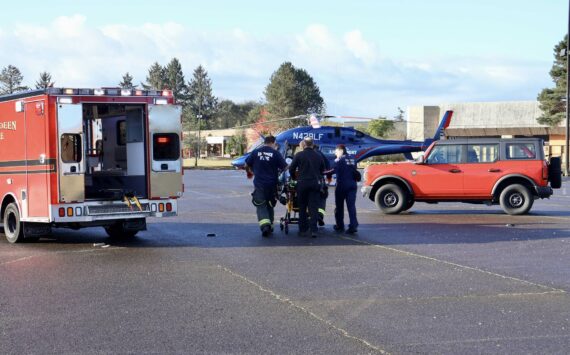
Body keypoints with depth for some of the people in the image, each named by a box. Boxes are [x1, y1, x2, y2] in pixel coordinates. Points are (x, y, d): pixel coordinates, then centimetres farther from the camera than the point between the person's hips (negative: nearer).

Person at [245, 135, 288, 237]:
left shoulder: (255, 152, 2)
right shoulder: (275, 153, -3)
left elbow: (247, 166, 9)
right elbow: (285, 167, -4)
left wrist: (251, 172, 29)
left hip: (259, 184, 0)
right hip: (272, 184, 0)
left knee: (261, 206, 0)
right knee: (270, 205, 17)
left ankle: (265, 225, -21)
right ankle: (270, 225, 22)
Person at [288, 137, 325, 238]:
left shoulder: (299, 155, -5)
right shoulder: (318, 156, 4)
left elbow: (291, 169, -2)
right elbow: (322, 170, 13)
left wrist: (294, 177, 16)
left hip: (302, 183, -1)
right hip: (315, 183, 2)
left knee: (302, 207, 9)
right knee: (313, 207, 2)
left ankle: (303, 229, 10)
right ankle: (313, 229, -6)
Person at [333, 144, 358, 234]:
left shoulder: (339, 160, -8)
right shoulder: (352, 159, 13)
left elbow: (335, 171, -17)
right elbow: (355, 172, 15)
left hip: (342, 185, -5)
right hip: (352, 185, 5)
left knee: (339, 206, 10)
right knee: (351, 206, -1)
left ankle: (340, 226, 17)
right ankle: (353, 226, -12)